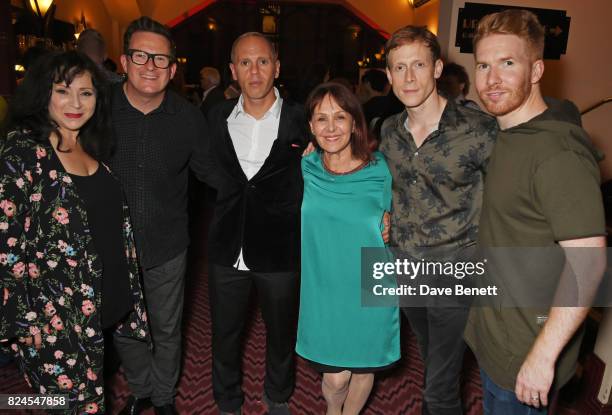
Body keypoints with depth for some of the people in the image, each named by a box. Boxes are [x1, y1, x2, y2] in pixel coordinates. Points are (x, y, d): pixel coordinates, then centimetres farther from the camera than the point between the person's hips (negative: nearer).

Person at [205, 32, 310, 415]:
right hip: (227, 251, 2)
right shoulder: (217, 117, 0)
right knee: (225, 334, 19)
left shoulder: (300, 121, -8)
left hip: (279, 253, -1)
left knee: (281, 333, 20)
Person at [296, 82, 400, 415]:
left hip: (370, 290, 0)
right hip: (324, 290, 0)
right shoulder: (305, 170, -6)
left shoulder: (379, 170, -9)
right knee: (335, 377, 7)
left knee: (363, 368, 18)